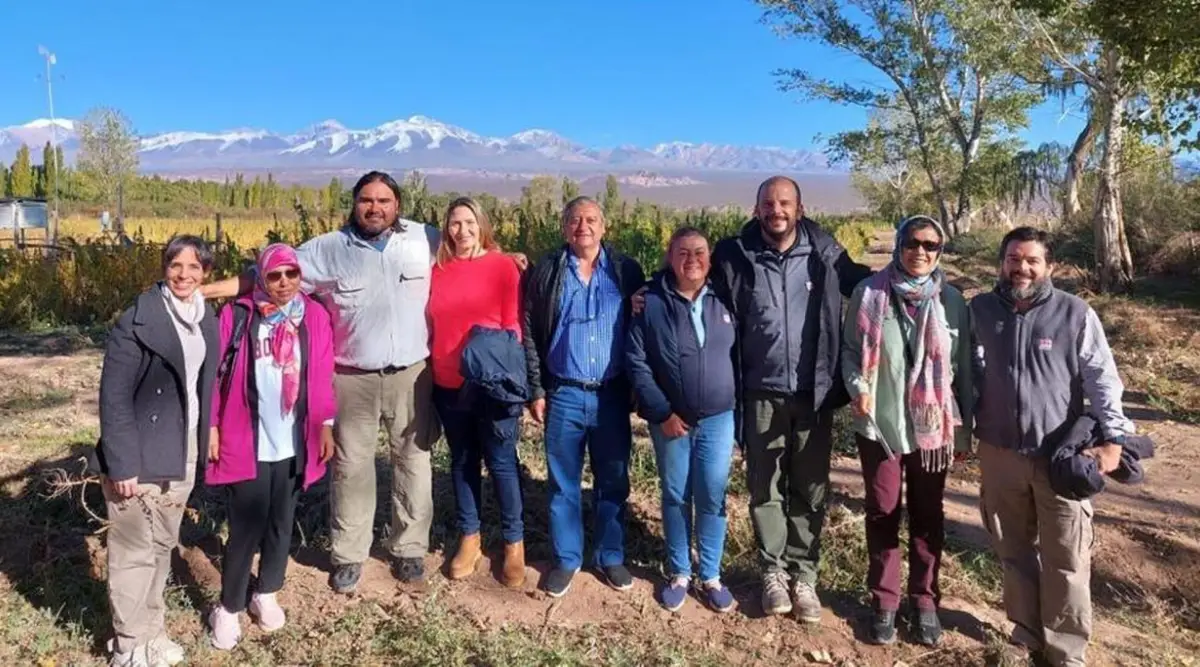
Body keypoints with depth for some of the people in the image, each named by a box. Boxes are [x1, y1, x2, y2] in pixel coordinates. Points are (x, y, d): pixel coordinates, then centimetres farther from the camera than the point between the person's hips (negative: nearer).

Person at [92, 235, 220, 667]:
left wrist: (204, 441, 8)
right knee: (135, 552, 3)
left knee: (163, 546, 18)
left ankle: (152, 631, 33)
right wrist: (122, 464, -19)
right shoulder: (138, 321, -14)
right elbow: (114, 396, -16)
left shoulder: (207, 319, 7)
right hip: (141, 454, -6)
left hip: (183, 451, 7)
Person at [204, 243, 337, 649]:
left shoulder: (314, 317, 0)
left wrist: (325, 424, 2)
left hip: (293, 444, 3)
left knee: (281, 523, 15)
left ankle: (266, 594, 33)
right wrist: (211, 426, -5)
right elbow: (214, 373, -4)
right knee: (246, 529, 2)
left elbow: (322, 378, 3)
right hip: (246, 442, -3)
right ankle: (229, 607, 19)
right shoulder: (237, 315, -6)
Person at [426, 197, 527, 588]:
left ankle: (514, 543, 19)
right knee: (462, 461, 15)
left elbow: (515, 323, -3)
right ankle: (469, 539, 30)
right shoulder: (436, 269, 5)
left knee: (501, 462, 4)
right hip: (448, 385, 4)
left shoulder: (502, 266, -4)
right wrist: (429, 370, 6)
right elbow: (430, 325, 11)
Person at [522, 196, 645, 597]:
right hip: (563, 395, 0)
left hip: (612, 396, 1)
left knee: (613, 482, 10)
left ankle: (611, 558, 27)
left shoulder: (627, 271, 3)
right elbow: (529, 334, 2)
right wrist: (536, 390, -2)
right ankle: (566, 560, 24)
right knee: (563, 484, 9)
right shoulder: (545, 272, 2)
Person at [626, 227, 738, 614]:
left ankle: (711, 576, 21)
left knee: (712, 497, 5)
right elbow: (636, 361, -9)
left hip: (718, 418, 2)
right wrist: (662, 413, -13)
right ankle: (679, 574, 26)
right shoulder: (651, 302, -8)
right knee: (676, 497, 11)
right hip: (670, 419, -1)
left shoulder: (724, 300, 1)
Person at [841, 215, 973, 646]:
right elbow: (850, 349, 2)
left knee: (927, 516, 13)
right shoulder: (869, 293, -5)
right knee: (882, 514, 10)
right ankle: (884, 600, 25)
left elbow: (963, 368, 4)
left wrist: (965, 428, 6)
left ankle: (924, 600, 29)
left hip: (933, 426, 1)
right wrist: (858, 387, -18)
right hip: (879, 424, -1)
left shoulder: (951, 300, -1)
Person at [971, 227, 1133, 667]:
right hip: (999, 453, 3)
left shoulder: (1076, 314, -6)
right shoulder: (981, 310, 1)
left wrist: (1113, 438, -14)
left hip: (1062, 455, -2)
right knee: (1014, 549, 15)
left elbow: (1103, 380, -6)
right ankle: (1028, 631, 34)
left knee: (1065, 559, 3)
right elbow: (970, 373, 8)